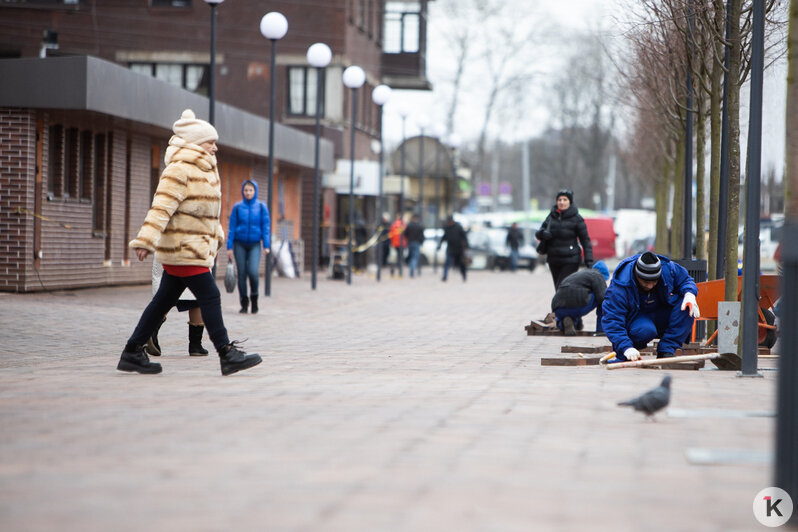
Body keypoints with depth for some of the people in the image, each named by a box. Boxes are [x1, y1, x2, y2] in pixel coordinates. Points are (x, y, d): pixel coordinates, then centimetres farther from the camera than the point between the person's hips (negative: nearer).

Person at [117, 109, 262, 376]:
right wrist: (146, 240, -28)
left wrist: (216, 234, 37)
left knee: (163, 300, 11)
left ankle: (132, 353, 15)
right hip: (182, 249, -10)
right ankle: (227, 355, -10)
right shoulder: (179, 170, -13)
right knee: (210, 296, -11)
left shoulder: (206, 169, 18)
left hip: (194, 249, 10)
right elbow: (162, 206, -22)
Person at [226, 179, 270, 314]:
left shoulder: (261, 207, 2)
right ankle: (244, 304, 10)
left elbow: (266, 227, 3)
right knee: (242, 273, -1)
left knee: (253, 272, -18)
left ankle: (254, 298, 7)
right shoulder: (237, 207, 3)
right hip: (240, 244, 1)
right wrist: (229, 247, -1)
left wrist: (266, 245, -4)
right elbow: (231, 227, 4)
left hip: (254, 244, -1)